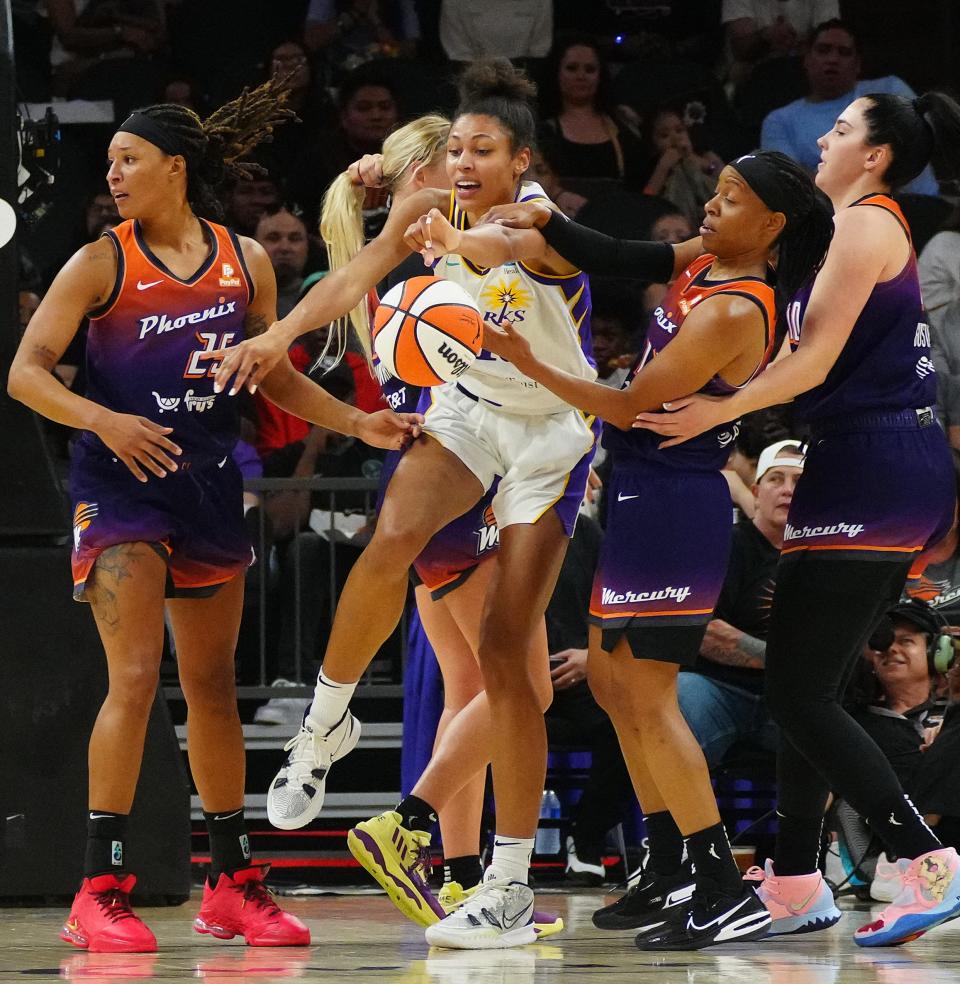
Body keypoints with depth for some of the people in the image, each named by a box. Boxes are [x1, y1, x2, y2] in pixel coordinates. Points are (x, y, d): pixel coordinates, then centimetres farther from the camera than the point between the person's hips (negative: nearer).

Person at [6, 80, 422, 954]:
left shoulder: (245, 261, 5)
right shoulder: (102, 264, -6)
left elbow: (273, 374, 17)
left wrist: (359, 424, 8)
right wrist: (106, 421, -24)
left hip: (210, 487, 4)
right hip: (121, 486, -4)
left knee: (213, 683, 11)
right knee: (136, 677, -15)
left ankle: (232, 883, 21)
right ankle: (101, 892, -12)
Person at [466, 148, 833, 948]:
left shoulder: (734, 312, -21)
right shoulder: (705, 263, 5)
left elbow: (630, 407, -19)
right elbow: (617, 260, 10)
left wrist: (529, 363, -17)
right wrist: (543, 223, -6)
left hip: (673, 507, -10)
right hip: (645, 495, 10)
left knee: (648, 697, -9)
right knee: (611, 679, 17)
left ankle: (727, 894, -9)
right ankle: (670, 878, 23)